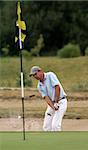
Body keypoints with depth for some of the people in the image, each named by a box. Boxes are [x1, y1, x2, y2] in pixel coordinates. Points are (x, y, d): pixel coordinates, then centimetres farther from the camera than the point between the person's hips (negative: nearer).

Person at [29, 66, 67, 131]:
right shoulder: (39, 86, 8)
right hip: (52, 104, 7)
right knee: (46, 126, 4)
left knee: (55, 125, -17)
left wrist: (56, 102, -19)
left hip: (61, 102, -7)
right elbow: (46, 97, -4)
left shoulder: (50, 75, -10)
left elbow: (57, 87, -19)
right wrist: (53, 107, -21)